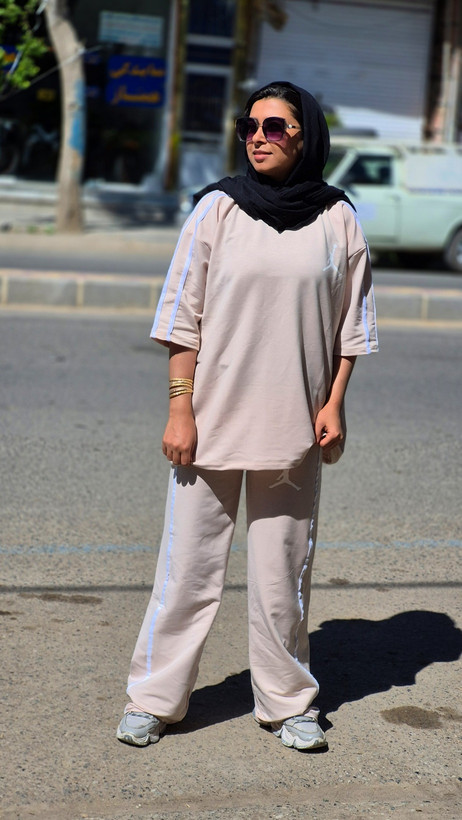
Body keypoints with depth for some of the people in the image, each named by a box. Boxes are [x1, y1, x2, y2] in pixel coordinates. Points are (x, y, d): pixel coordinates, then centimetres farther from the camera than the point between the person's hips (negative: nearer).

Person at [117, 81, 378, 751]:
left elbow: (351, 323, 10)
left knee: (284, 571, 7)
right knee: (188, 564, 3)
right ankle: (154, 700, 15)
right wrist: (181, 409, -5)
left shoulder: (337, 218, 3)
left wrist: (334, 405, 1)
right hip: (213, 419, -1)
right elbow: (183, 317, 0)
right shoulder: (218, 208, 0)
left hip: (294, 428, 1)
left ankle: (288, 703, 22)